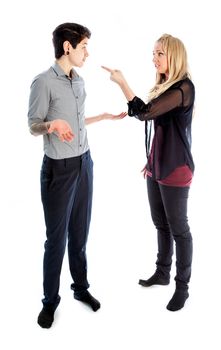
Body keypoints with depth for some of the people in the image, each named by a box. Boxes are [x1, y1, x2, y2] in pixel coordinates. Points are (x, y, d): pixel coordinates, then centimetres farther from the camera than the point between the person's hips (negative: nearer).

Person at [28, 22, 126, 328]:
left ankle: (81, 288, 31)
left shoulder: (79, 81, 10)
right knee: (56, 237, 3)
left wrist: (105, 116, 22)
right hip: (59, 168, -6)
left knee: (80, 232, 14)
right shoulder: (43, 82, -12)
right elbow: (33, 126, -9)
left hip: (84, 163, 6)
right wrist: (52, 124, -29)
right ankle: (50, 300, 21)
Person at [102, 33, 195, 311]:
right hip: (157, 167, 8)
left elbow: (144, 112, -25)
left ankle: (182, 286, 18)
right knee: (161, 224, 18)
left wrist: (122, 83, -21)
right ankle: (162, 272, 34)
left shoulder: (184, 87, -16)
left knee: (178, 228, 3)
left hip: (175, 169, -8)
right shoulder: (162, 86, 11)